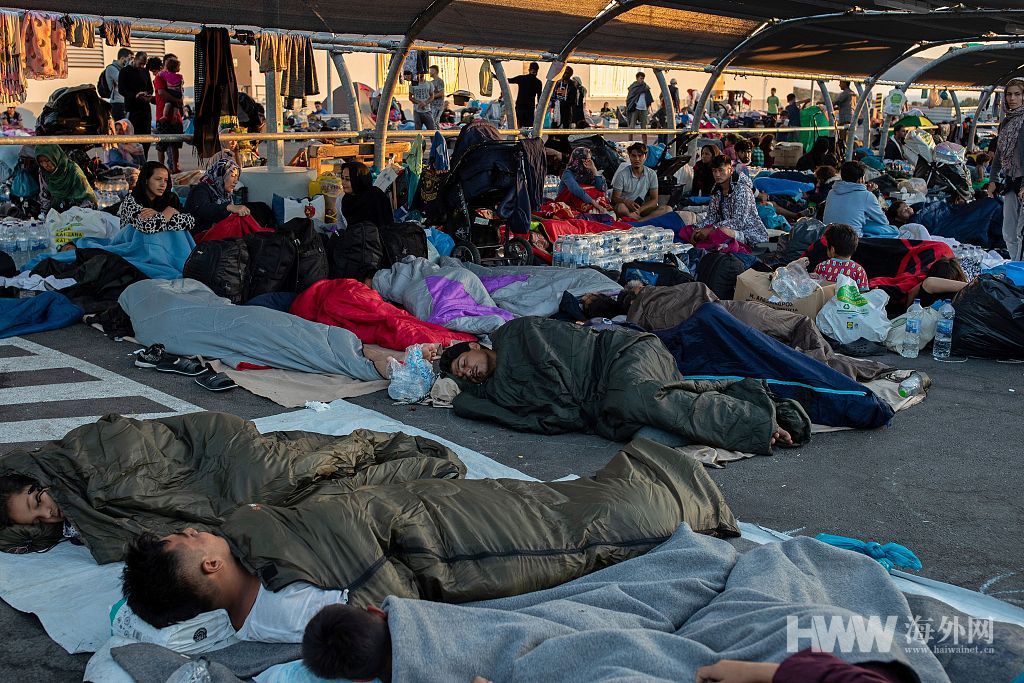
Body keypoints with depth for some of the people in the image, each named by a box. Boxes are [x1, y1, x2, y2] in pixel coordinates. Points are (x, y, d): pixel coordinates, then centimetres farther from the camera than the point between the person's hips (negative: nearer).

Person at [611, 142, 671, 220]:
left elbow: (654, 200, 2)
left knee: (667, 209, -21)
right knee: (620, 207, -39)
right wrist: (626, 201, -29)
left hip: (643, 208, 3)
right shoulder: (622, 174, -4)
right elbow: (615, 198, -5)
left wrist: (639, 209, -18)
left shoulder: (651, 174, 4)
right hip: (627, 207, -3)